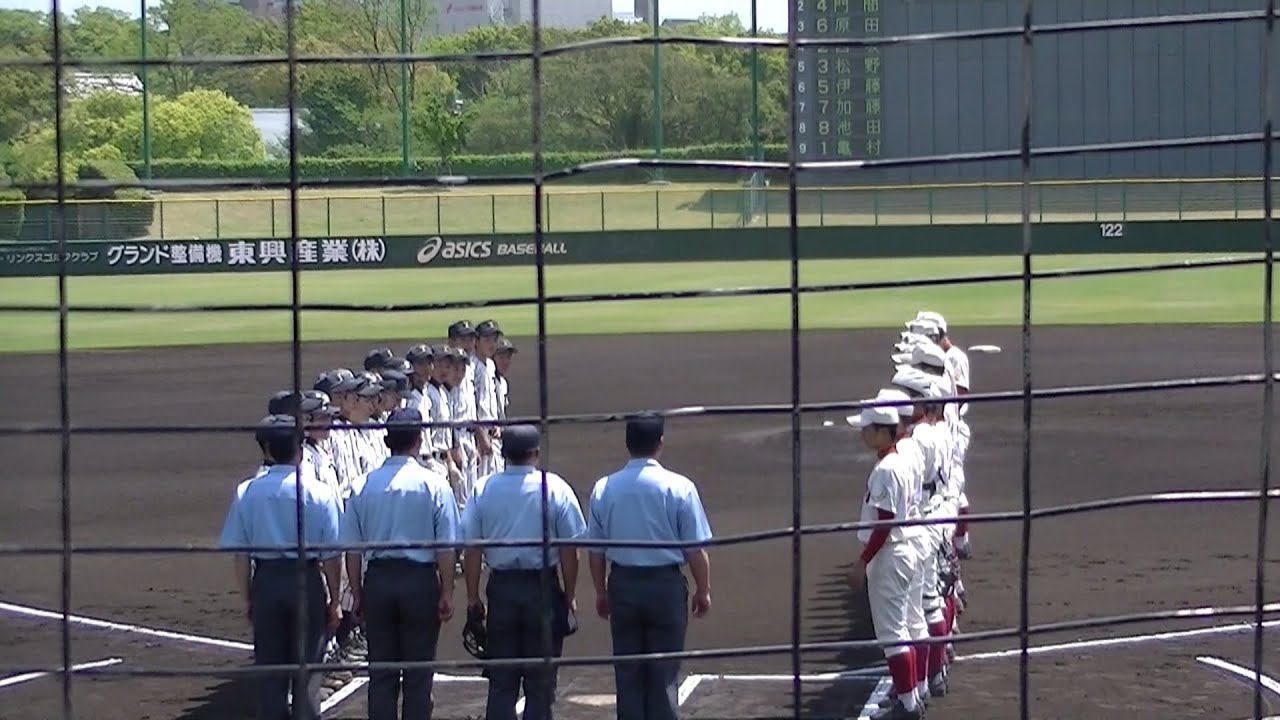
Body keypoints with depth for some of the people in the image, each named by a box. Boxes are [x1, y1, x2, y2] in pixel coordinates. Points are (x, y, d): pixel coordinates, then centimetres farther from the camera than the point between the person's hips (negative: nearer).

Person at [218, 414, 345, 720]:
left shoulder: (247, 492, -6)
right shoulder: (319, 493, -11)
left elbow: (240, 554, -3)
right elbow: (332, 556, -7)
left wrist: (247, 599, 8)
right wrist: (334, 601, 4)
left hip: (266, 582, 1)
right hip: (308, 581, -1)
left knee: (269, 666, 12)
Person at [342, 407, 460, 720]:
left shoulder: (364, 485, -1)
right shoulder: (434, 484, -8)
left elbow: (352, 549, 2)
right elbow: (445, 548, -9)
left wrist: (358, 594, 11)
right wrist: (447, 593, -1)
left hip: (377, 580, 2)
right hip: (420, 580, -2)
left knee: (381, 672, 10)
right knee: (418, 672, 6)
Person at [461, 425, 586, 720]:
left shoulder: (483, 490, -3)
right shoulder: (556, 488, -8)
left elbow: (472, 549, -1)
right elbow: (569, 550, -7)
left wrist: (473, 597, 7)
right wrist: (569, 596, 3)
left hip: (501, 587, 2)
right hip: (543, 588, -2)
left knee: (501, 679, 10)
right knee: (541, 679, 7)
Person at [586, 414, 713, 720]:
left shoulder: (604, 488, -2)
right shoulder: (679, 488, -10)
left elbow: (595, 551, 5)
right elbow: (696, 550, -9)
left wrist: (601, 592, 17)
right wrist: (703, 591, 3)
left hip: (623, 585, 2)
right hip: (666, 584, -2)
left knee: (628, 672, 11)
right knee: (665, 672, 6)